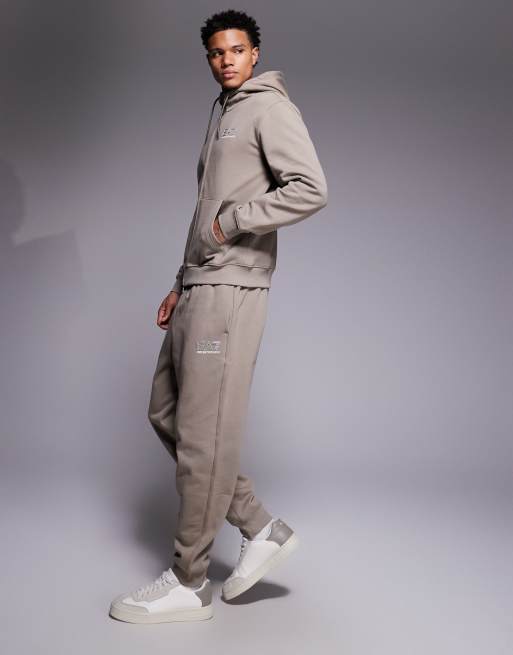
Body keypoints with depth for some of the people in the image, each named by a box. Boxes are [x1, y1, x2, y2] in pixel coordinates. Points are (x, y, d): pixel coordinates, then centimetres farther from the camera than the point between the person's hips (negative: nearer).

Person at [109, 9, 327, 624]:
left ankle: (188, 584, 6)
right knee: (166, 414, 11)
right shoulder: (222, 116, 24)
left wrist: (230, 222, -13)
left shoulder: (269, 107, -3)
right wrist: (180, 285, 19)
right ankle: (261, 528, 17)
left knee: (203, 432, -7)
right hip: (199, 287, 10)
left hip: (232, 289, -10)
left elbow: (311, 188, -17)